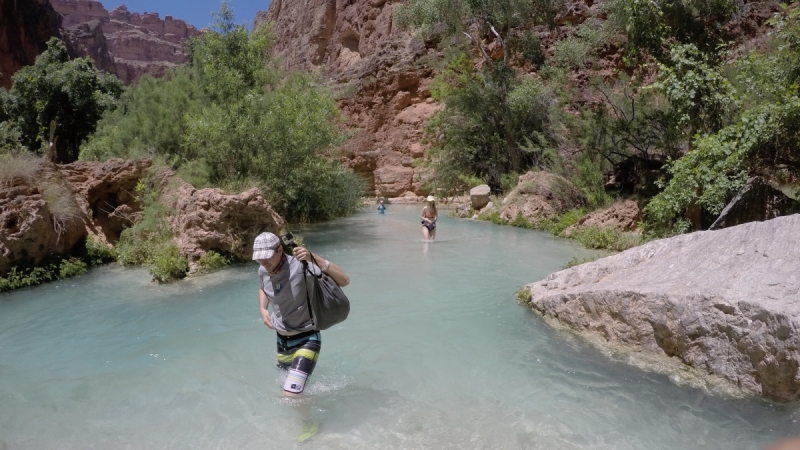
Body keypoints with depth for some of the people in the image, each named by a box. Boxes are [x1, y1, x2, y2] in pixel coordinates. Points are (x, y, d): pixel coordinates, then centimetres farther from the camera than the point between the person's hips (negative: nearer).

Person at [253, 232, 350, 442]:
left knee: (291, 394, -14)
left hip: (307, 338, -7)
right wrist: (263, 309, 1)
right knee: (291, 385, 26)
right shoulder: (263, 271, -7)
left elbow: (344, 281, -34)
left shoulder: (300, 266, -28)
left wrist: (314, 258, -42)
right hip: (282, 339, 7)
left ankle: (310, 423, 17)